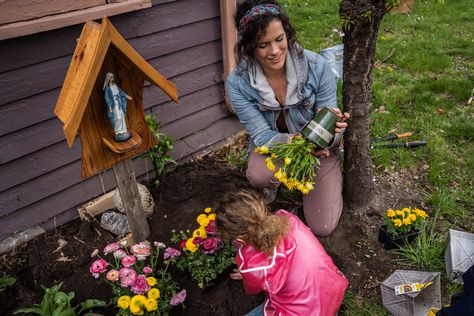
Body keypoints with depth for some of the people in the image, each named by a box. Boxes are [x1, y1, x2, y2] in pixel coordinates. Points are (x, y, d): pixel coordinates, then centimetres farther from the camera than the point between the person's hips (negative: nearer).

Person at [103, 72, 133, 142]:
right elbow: (106, 97, -14)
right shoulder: (107, 87, -14)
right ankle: (118, 132, 4)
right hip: (113, 104, -7)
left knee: (122, 116, 11)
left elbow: (120, 91, 20)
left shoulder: (115, 84, 6)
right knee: (117, 117, -7)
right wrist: (109, 106, -18)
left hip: (119, 102, 7)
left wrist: (126, 96, 22)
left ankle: (122, 130, 22)